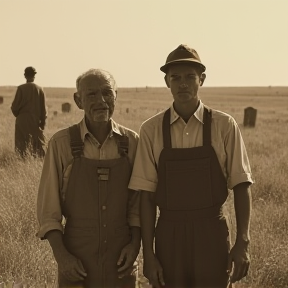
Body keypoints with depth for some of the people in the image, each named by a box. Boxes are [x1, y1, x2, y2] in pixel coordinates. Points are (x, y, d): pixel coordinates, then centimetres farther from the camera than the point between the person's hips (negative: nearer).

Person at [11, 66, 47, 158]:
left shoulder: (21, 88, -10)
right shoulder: (39, 89, -3)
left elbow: (15, 106, -8)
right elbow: (43, 108, 1)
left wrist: (17, 114, 13)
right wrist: (43, 121, 9)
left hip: (22, 120, -2)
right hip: (36, 121, 2)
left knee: (22, 143, 4)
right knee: (38, 142, 10)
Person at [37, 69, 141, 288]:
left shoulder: (131, 142, -2)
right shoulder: (62, 143, -8)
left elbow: (138, 200, 5)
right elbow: (48, 207, -4)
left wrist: (135, 243, -5)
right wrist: (61, 255, -10)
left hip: (120, 257, 2)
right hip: (76, 259, -2)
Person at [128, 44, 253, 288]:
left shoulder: (224, 126, -4)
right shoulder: (151, 130, -3)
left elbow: (241, 186, -1)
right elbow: (146, 195, -1)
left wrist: (243, 242, -8)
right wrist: (148, 254, -4)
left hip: (212, 235, 0)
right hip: (169, 237, 1)